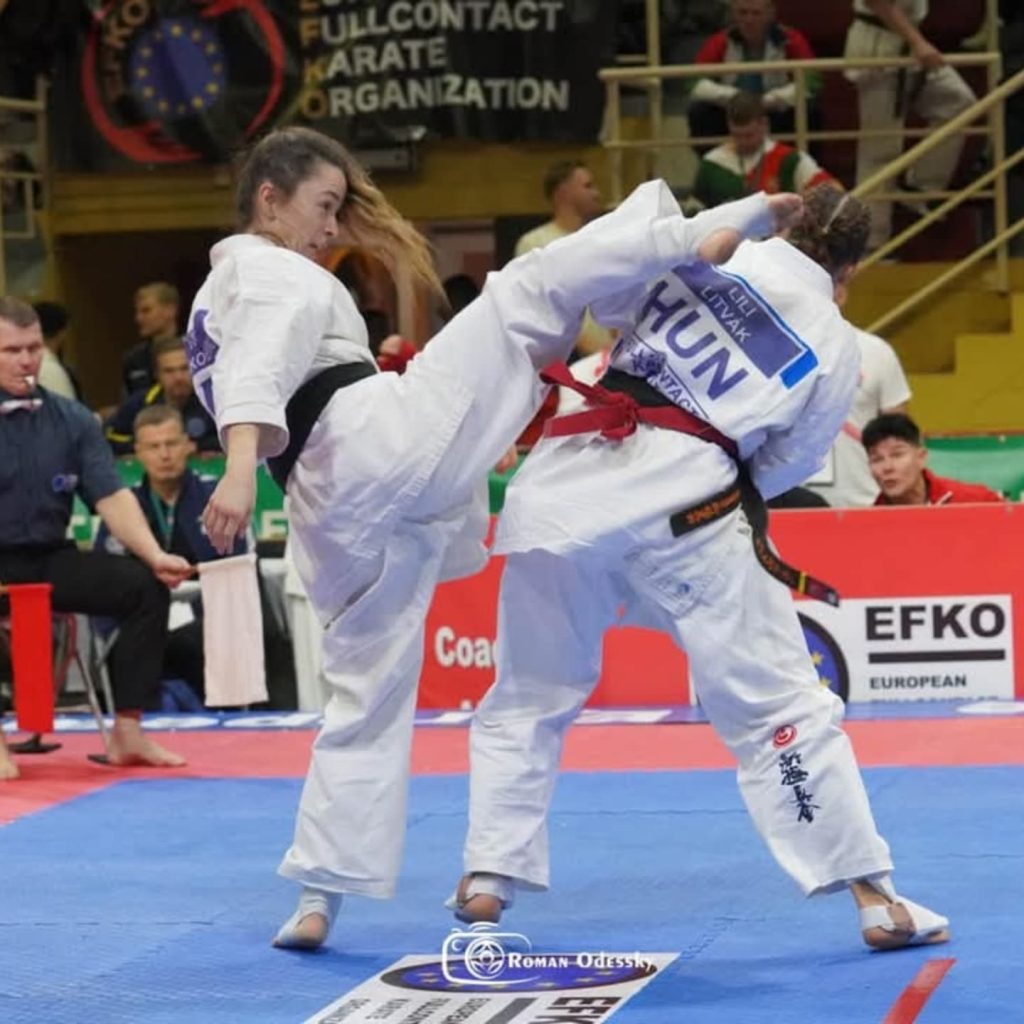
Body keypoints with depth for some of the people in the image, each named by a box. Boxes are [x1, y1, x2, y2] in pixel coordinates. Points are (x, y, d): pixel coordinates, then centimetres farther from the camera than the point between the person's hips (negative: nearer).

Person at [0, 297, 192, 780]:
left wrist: (154, 555, -18)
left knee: (146, 586, -15)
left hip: (50, 560, 5)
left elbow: (112, 497, -2)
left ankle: (126, 733, -8)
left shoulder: (71, 420, 4)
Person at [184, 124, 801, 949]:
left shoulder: (218, 298, 30)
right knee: (528, 290, -3)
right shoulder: (270, 273, 1)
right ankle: (707, 234, -9)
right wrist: (241, 470, -36)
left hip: (333, 507, 9)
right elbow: (257, 369, -19)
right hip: (382, 438, -9)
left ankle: (319, 898, 11)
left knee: (369, 694, 15)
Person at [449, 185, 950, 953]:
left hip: (569, 480, 2)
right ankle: (874, 896, 7)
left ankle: (488, 877, 18)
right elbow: (784, 466, 14)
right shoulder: (835, 348, 8)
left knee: (528, 695, 19)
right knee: (777, 703, 5)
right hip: (682, 500, -2)